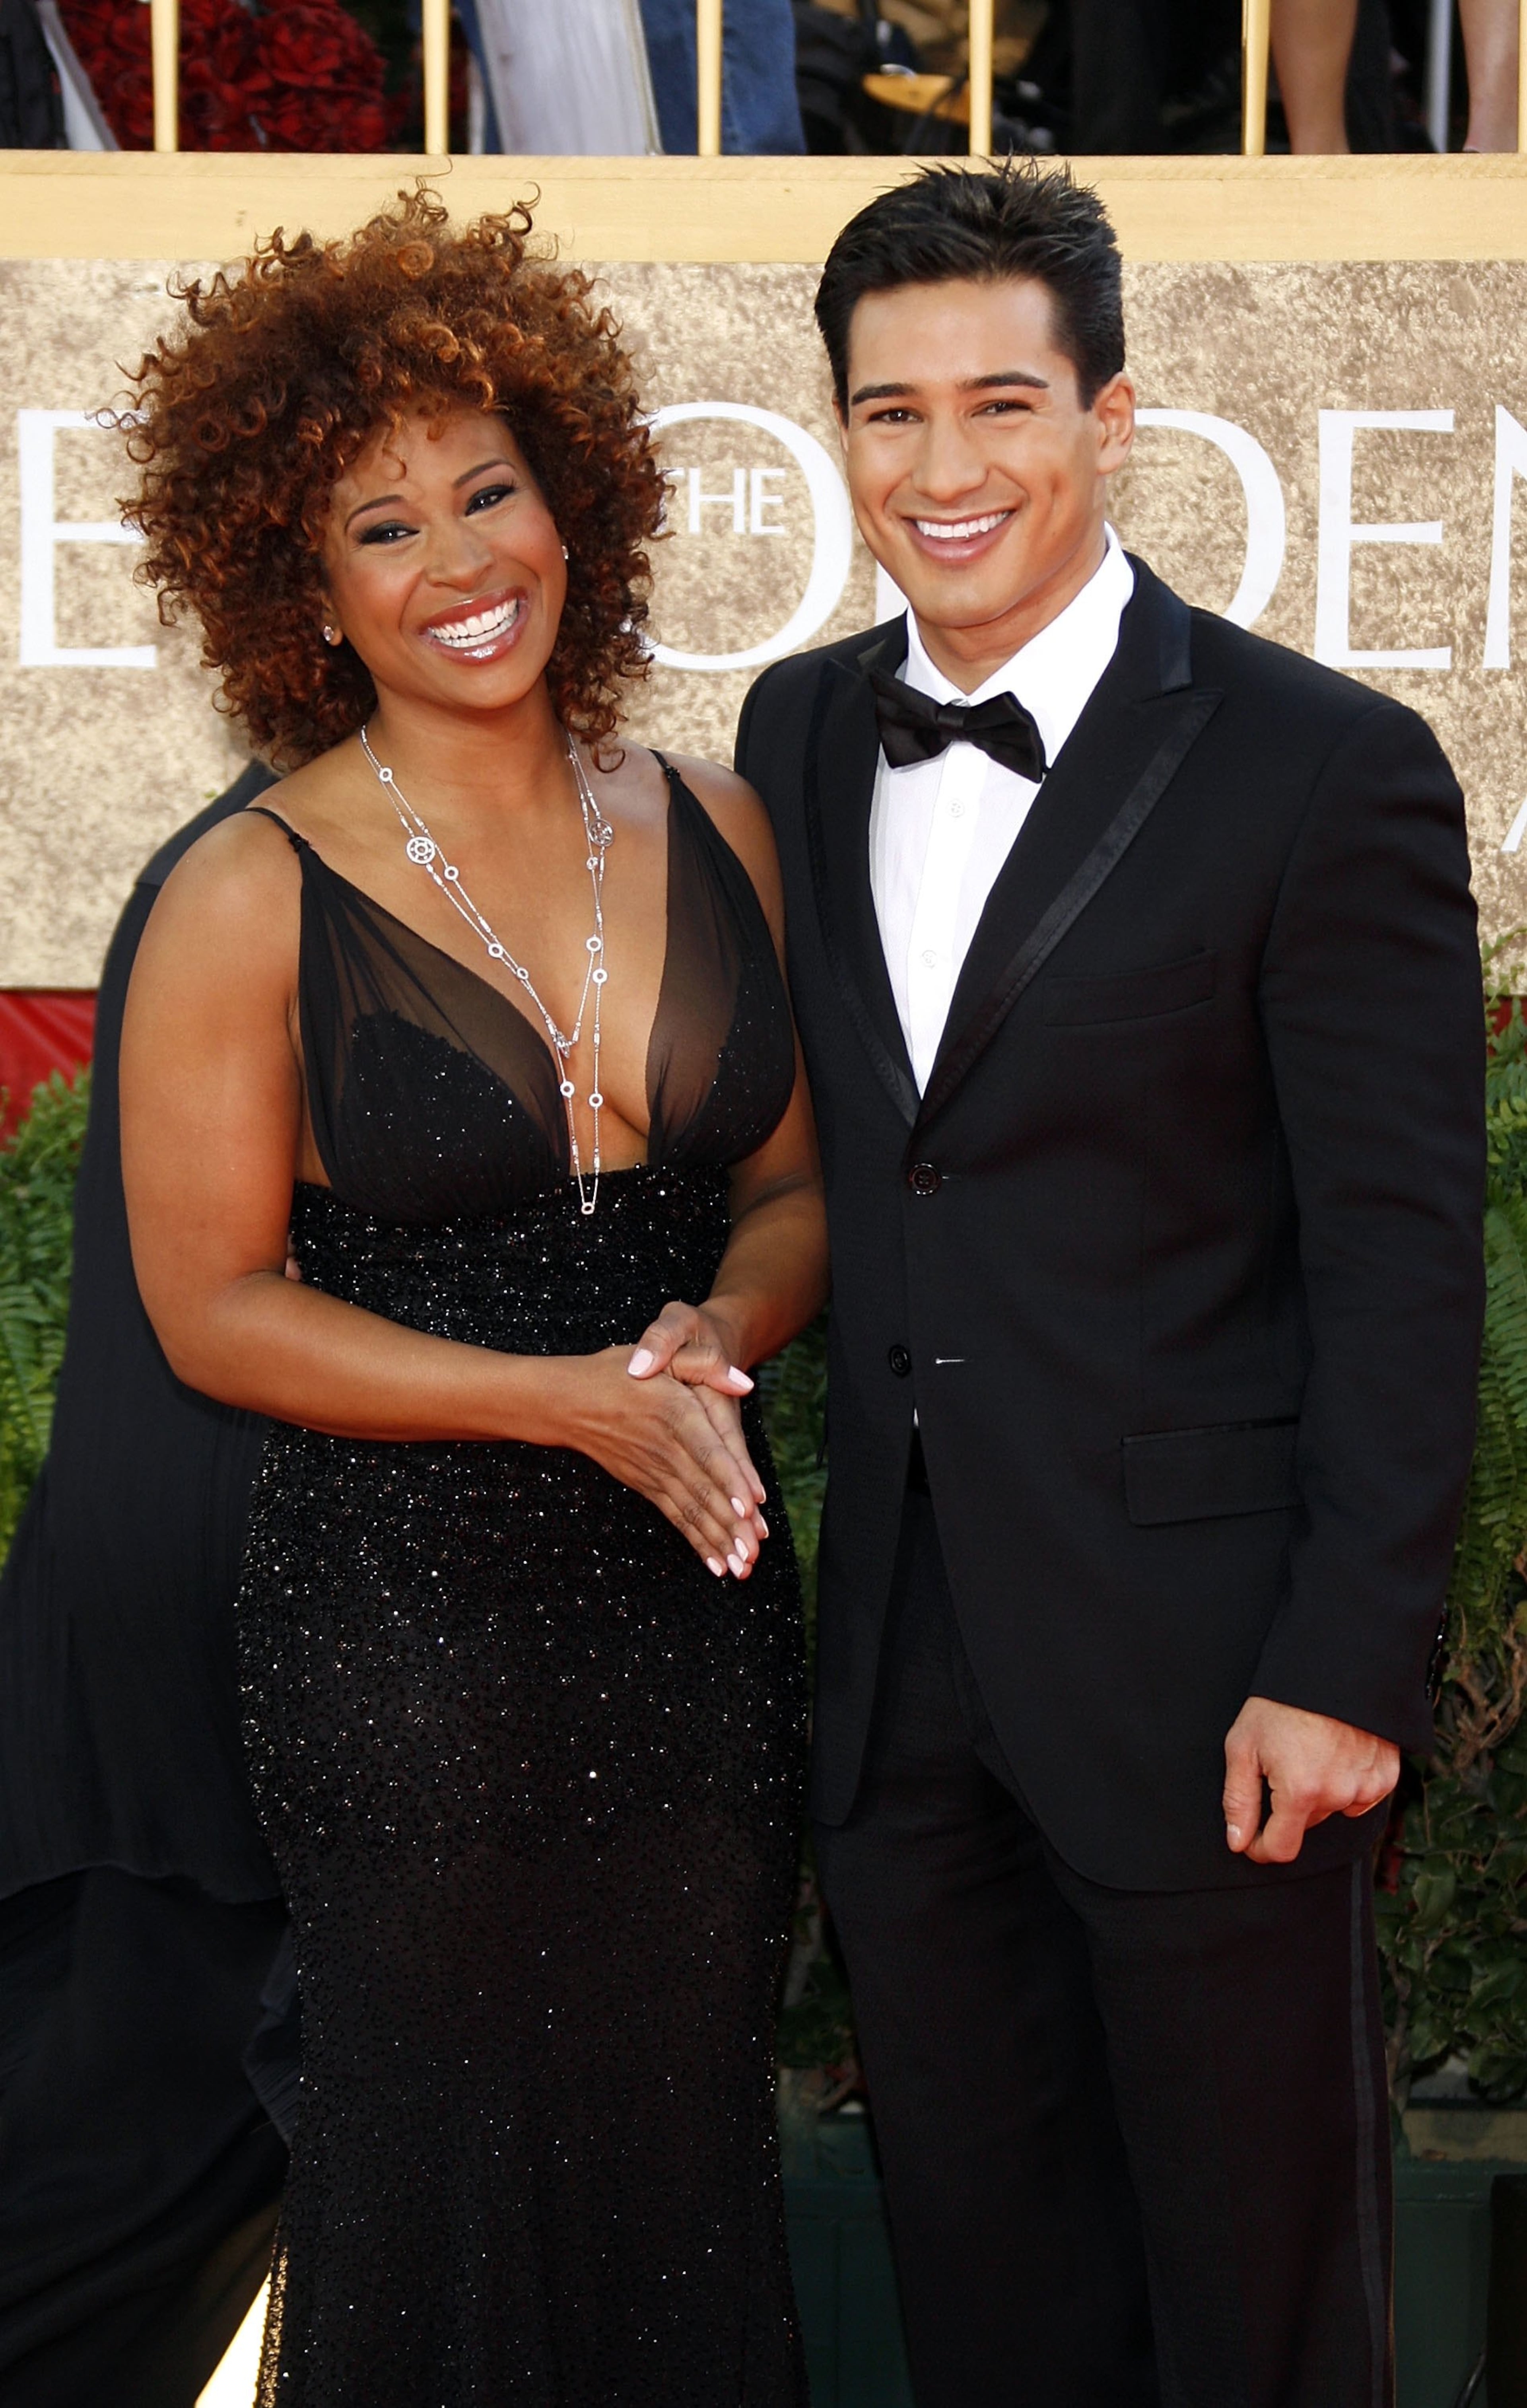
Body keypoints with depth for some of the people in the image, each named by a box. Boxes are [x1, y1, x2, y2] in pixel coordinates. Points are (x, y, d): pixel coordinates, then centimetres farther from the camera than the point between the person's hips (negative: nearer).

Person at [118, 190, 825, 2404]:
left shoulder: (711, 828, 4)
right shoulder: (254, 899, -9)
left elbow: (795, 1184, 11)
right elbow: (214, 1307, -7)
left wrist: (718, 1338, -12)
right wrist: (571, 1398, -16)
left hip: (706, 1601, 4)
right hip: (412, 1622, -4)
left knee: (689, 2154, 13)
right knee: (443, 2172, 8)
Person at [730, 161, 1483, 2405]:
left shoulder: (1327, 769, -10)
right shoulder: (799, 733, 8)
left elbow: (1402, 1254, -11)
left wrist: (1346, 1667, -14)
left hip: (1197, 1666, -5)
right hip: (898, 1665, 5)